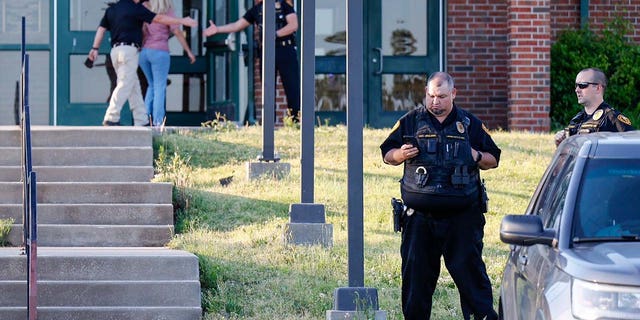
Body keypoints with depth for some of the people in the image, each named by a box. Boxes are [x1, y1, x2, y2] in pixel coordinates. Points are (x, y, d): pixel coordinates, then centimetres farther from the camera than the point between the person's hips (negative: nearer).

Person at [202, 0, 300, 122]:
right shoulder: (256, 10, 13)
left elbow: (293, 25, -10)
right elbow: (237, 26, 15)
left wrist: (275, 34, -18)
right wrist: (217, 29, 5)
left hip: (285, 51, -5)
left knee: (292, 88, -7)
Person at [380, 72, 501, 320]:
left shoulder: (470, 124, 9)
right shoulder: (410, 122, 9)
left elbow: (493, 159, 15)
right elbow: (387, 155, 13)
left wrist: (477, 157, -7)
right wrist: (402, 154, -9)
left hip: (462, 215, -1)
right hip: (420, 214, 1)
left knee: (468, 265, -5)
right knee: (416, 270, 5)